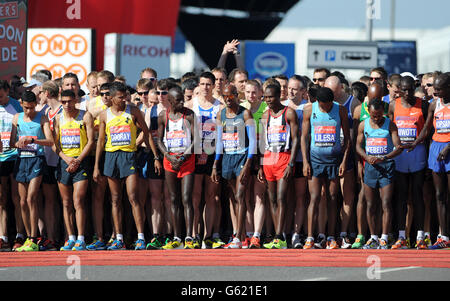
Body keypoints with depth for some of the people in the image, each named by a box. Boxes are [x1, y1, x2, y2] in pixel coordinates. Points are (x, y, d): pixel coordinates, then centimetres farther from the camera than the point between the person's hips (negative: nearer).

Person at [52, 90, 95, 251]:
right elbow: (54, 143, 9)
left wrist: (78, 160, -11)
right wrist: (66, 158, -7)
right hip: (63, 161, 4)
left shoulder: (85, 116, 0)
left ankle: (81, 240, -12)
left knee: (78, 202, -12)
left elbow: (90, 141, -3)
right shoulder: (58, 118, 11)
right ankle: (71, 239, 9)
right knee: (66, 203, 4)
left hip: (81, 161, -4)